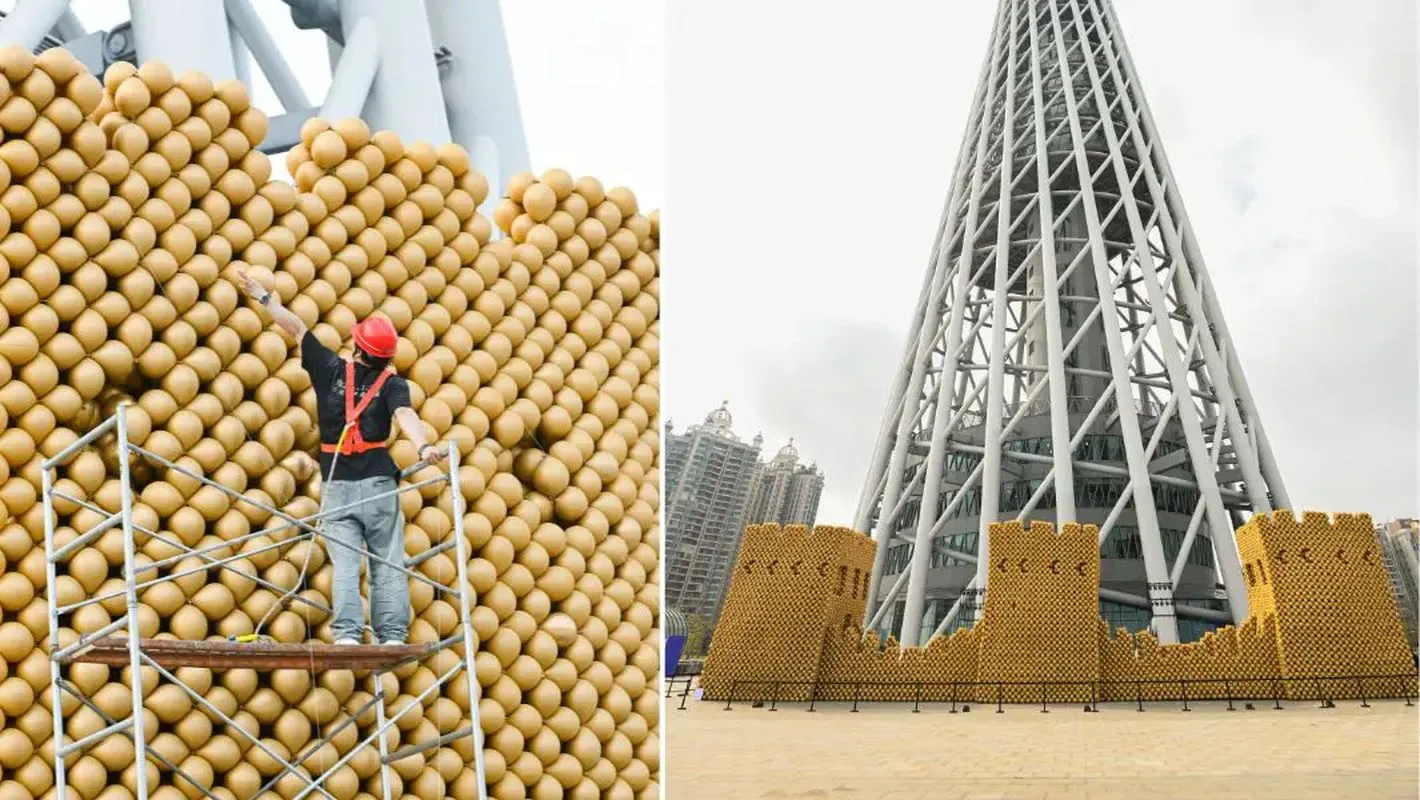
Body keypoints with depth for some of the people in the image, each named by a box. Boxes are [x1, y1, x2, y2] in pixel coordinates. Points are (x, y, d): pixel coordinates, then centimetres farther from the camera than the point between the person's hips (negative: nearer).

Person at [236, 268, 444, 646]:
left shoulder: (332, 370, 4)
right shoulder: (393, 384, -1)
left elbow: (297, 328, 13)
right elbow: (404, 415, -21)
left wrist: (262, 296, 21)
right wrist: (423, 446, -37)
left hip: (337, 484, 1)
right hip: (378, 483, -1)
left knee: (345, 564, -2)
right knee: (388, 564, 3)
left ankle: (347, 634, -12)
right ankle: (392, 636, -2)